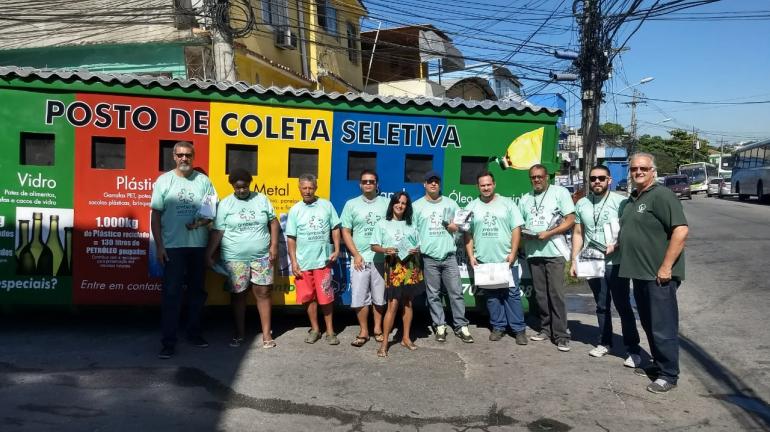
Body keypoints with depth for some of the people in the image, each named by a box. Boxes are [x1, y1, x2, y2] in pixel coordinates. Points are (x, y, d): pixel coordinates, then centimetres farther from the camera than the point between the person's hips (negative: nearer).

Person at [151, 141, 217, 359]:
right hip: (173, 246, -2)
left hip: (199, 245, 3)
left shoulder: (203, 181, 4)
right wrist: (159, 245, -6)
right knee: (171, 294, -3)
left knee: (197, 291, 12)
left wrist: (203, 221, -14)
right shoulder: (164, 181, 0)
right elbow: (156, 215, 0)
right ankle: (168, 342, 3)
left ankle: (194, 333, 27)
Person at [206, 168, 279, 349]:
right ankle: (239, 333, 21)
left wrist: (274, 246, -1)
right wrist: (209, 254, -8)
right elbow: (217, 232, -3)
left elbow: (273, 222, 7)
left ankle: (267, 333, 10)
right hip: (235, 259, -1)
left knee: (263, 293, 2)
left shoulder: (262, 199, 4)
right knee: (238, 295, 7)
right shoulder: (225, 204, 0)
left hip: (262, 257, 1)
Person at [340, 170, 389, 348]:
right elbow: (345, 232, 3)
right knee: (359, 297, 2)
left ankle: (378, 329, 23)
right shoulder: (351, 204, 4)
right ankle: (363, 331, 15)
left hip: (381, 259, 0)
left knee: (379, 296, 8)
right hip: (360, 259, 0)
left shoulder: (386, 203, 3)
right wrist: (356, 255, -5)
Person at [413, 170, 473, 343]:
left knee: (456, 293, 0)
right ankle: (440, 326, 15)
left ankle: (461, 326, 9)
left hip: (449, 256, 1)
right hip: (429, 258, -1)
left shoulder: (450, 203, 11)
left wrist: (454, 227, -5)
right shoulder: (417, 206, 6)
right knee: (433, 295, 4)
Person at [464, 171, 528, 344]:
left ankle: (519, 329, 8)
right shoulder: (471, 207, 8)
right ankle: (498, 327, 19)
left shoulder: (507, 203, 3)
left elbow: (516, 229, 0)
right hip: (483, 261, 2)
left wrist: (512, 253, -8)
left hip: (506, 260, -2)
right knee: (491, 296, 8)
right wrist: (471, 256, 1)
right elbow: (468, 234, 9)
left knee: (512, 294, 0)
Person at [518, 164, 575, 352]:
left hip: (554, 251, -5)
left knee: (556, 294, -8)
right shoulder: (525, 199, 17)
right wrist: (525, 232, -2)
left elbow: (570, 220, -4)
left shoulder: (560, 192, 2)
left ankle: (561, 335, -4)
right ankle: (546, 329, 18)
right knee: (540, 294, 9)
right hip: (533, 252, 5)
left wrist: (548, 233, -14)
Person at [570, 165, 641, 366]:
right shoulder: (581, 204, 6)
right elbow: (578, 234, 11)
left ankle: (633, 350, 8)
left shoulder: (620, 201, -8)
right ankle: (604, 342, 28)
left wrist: (616, 244, -23)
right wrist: (574, 260, 6)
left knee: (623, 307, 0)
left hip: (616, 263, -4)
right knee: (602, 306, 15)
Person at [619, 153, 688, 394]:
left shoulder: (661, 195, -12)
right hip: (640, 273, 9)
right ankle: (658, 364, 30)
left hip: (658, 275, -9)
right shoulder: (632, 199, 14)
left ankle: (669, 374, 9)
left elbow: (681, 230, -20)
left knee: (663, 326, -2)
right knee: (648, 324, 17)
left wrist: (666, 267, -21)